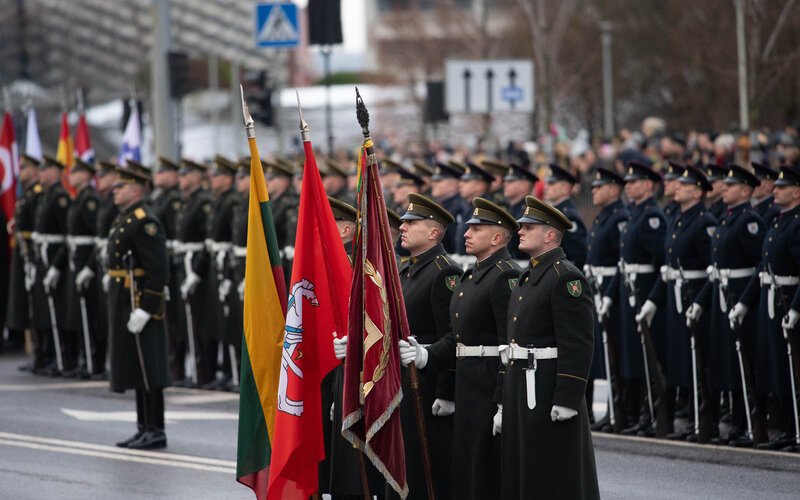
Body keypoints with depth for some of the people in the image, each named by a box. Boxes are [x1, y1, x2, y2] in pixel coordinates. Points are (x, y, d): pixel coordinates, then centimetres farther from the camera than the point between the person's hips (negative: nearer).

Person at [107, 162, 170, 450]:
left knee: (147, 370, -6)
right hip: (123, 304, 10)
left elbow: (159, 271, -20)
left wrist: (144, 310, -23)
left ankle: (156, 431, -2)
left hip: (139, 304, -10)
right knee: (136, 370, 13)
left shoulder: (145, 223, -16)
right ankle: (145, 429, 18)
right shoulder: (124, 219, 15)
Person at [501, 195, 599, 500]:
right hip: (520, 388, 10)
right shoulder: (528, 276, 17)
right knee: (522, 474, 12)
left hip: (549, 391, -10)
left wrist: (567, 400, -23)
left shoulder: (566, 277, -14)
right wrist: (508, 394, 20)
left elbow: (578, 345, -19)